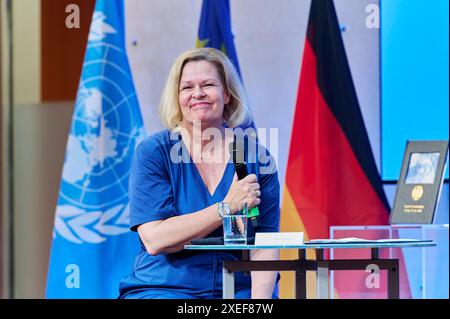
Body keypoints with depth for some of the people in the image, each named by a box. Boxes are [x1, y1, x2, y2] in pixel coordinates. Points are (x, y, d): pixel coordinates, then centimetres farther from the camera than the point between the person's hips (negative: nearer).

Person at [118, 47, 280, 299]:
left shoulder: (256, 156, 5)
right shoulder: (153, 152, -1)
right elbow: (154, 240, -11)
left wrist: (260, 298, -18)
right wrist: (227, 208, -16)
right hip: (163, 288, -2)